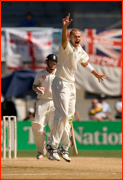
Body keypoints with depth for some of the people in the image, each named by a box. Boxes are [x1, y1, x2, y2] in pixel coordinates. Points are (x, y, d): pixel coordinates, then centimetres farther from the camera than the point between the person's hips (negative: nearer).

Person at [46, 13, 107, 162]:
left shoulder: (81, 51, 8)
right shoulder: (67, 48, -15)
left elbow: (85, 63, 28)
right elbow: (64, 40, -38)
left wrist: (96, 74, 39)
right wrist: (64, 27, -58)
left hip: (71, 84, 8)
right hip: (61, 83, -8)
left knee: (69, 115, 9)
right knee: (62, 114, -16)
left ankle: (64, 147, 16)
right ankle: (52, 145, -13)